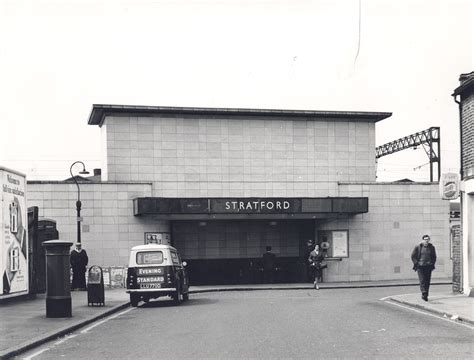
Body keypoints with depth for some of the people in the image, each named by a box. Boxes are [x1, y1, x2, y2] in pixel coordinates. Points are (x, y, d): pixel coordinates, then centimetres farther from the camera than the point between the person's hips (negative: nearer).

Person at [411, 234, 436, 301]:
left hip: (428, 267, 3)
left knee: (427, 281, 3)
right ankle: (424, 293, -21)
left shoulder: (431, 247, 9)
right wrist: (416, 263, -6)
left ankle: (425, 295, 10)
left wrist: (432, 264, 7)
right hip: (420, 266, -3)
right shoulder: (418, 247, 0)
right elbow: (413, 256, 4)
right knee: (422, 281, -14)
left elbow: (434, 257, 20)